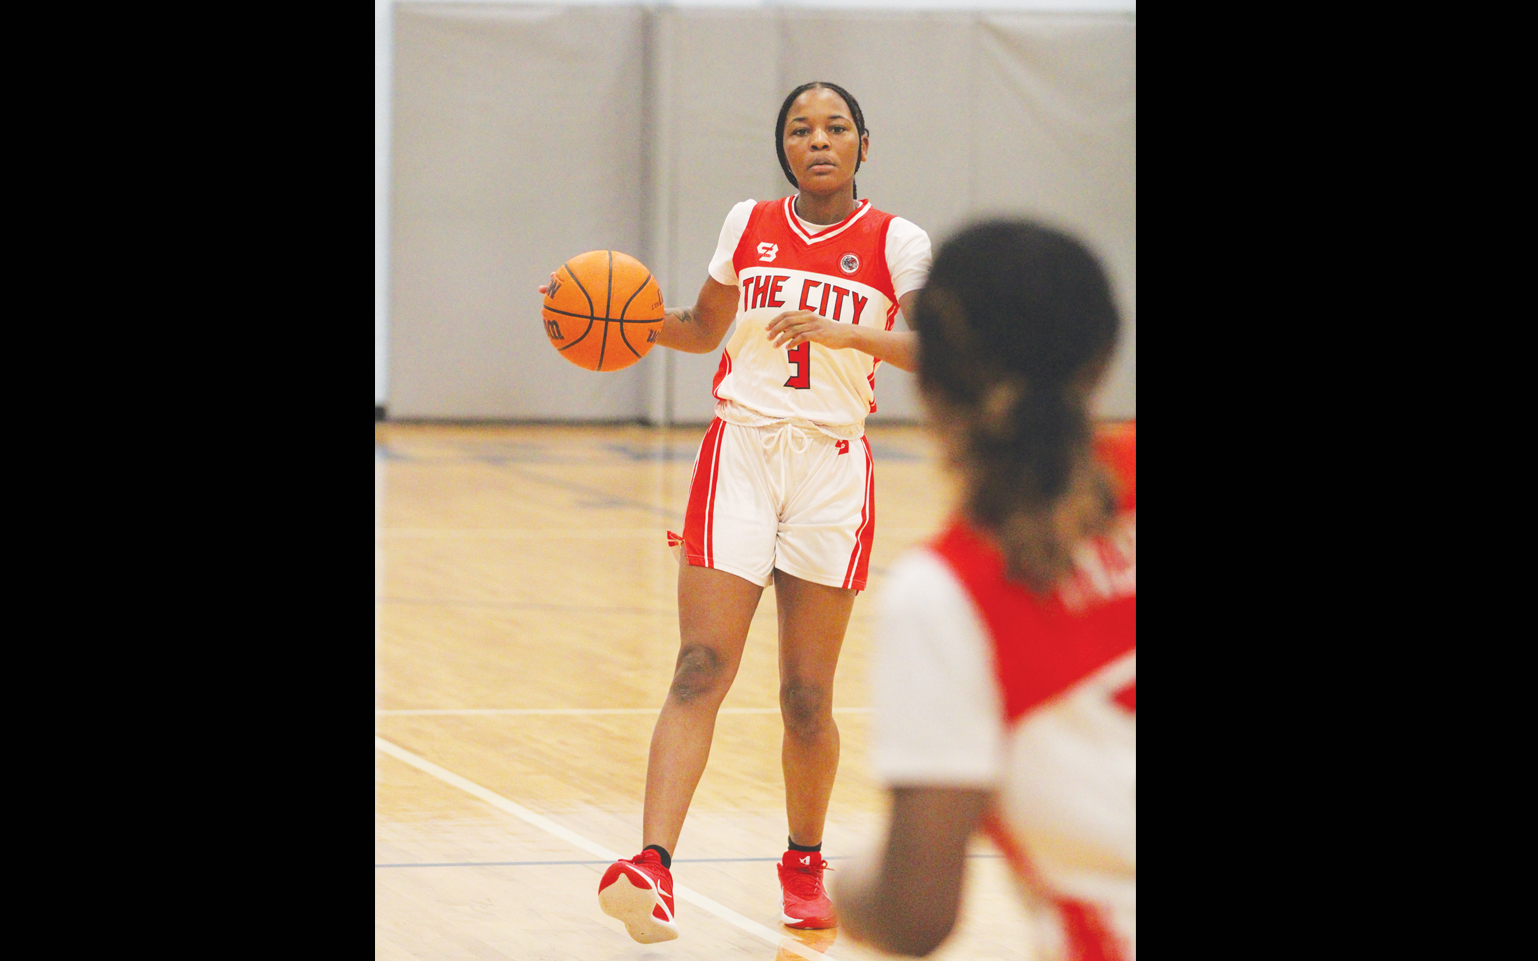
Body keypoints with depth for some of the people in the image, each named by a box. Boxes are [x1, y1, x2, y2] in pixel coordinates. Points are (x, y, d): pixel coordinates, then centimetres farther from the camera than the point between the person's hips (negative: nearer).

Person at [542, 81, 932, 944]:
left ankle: (805, 863, 26)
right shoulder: (749, 225, 8)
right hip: (741, 451, 1)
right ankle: (653, 872, -22)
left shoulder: (895, 242, -1)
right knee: (701, 670, -12)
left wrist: (844, 332, -27)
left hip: (833, 466, -1)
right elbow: (704, 329, 21)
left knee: (808, 694, 4)